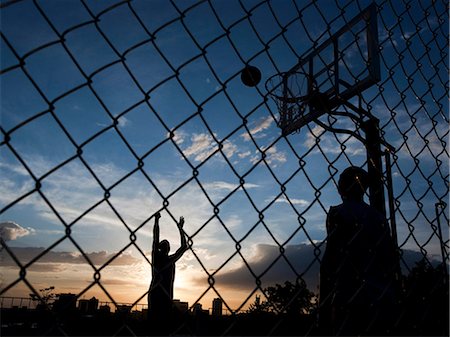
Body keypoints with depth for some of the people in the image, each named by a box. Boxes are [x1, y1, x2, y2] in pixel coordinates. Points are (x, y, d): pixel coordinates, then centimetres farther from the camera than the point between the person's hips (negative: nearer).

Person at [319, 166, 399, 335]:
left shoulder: (338, 213, -3)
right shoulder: (379, 217, 13)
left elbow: (331, 258, -10)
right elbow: (390, 260, 13)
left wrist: (324, 305, -8)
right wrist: (392, 300, 19)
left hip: (350, 298, -6)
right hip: (382, 300, 6)